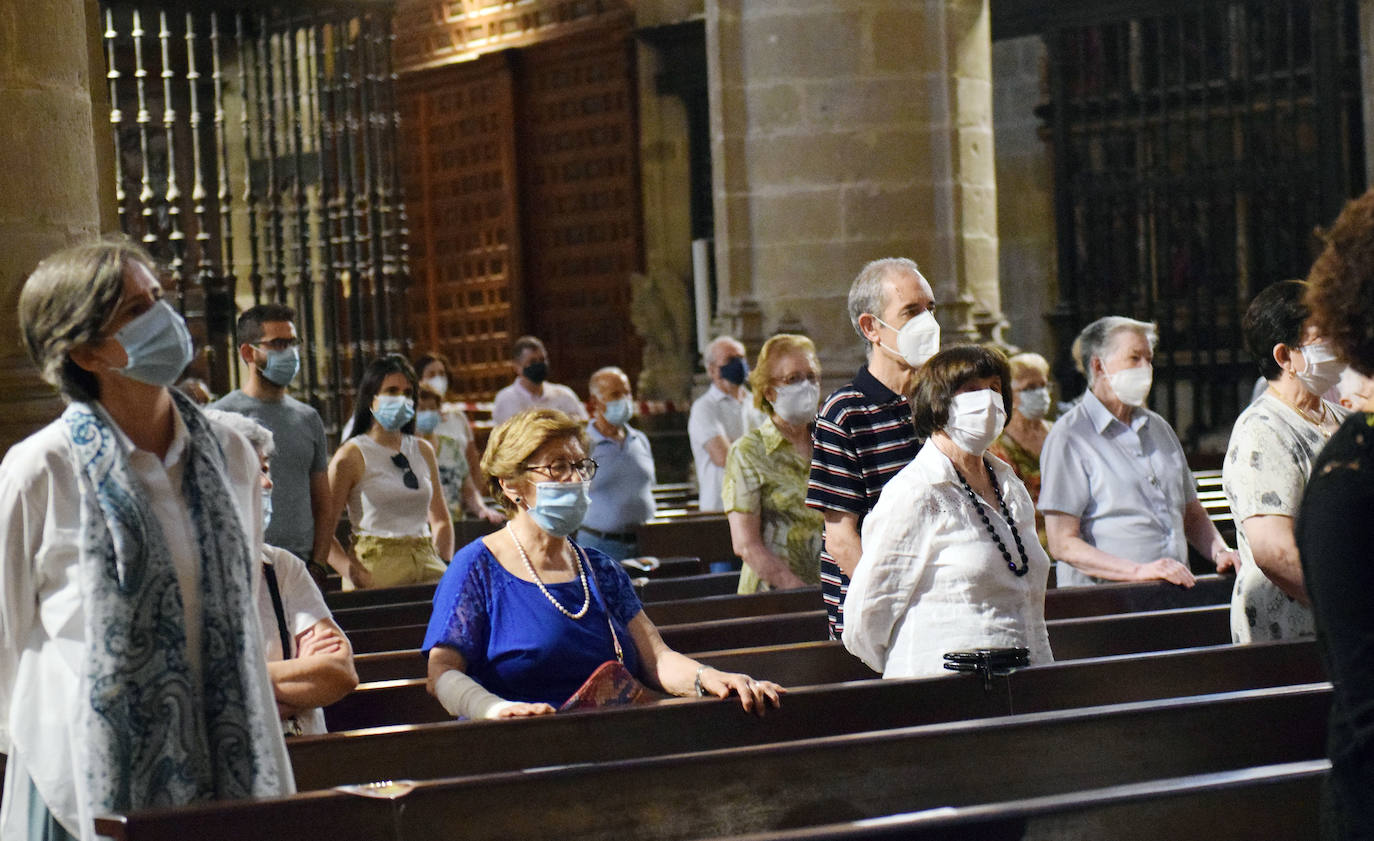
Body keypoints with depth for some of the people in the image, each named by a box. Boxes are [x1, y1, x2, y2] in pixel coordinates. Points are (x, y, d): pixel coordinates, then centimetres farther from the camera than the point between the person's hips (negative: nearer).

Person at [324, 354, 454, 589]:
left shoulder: (423, 450, 17)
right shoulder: (352, 455, 0)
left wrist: (445, 567, 8)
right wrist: (355, 573, -18)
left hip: (426, 562, 5)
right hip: (377, 568, -5)